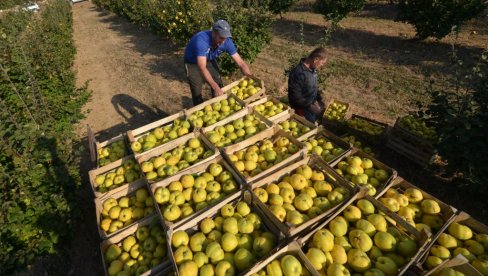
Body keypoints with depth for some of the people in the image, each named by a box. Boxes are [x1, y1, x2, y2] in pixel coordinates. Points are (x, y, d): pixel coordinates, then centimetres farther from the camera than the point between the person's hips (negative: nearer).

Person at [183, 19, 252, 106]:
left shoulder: (227, 42, -25)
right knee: (197, 92, -9)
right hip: (192, 63, -4)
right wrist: (215, 87, -54)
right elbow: (202, 68, -46)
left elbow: (241, 63, -21)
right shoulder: (201, 40, -40)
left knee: (219, 85, 3)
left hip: (209, 61, 5)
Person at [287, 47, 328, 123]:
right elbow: (295, 96, -27)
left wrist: (319, 99, 3)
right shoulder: (298, 73, -28)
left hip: (311, 104, 8)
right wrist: (310, 106, -25)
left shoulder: (312, 69, -1)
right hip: (302, 108, -8)